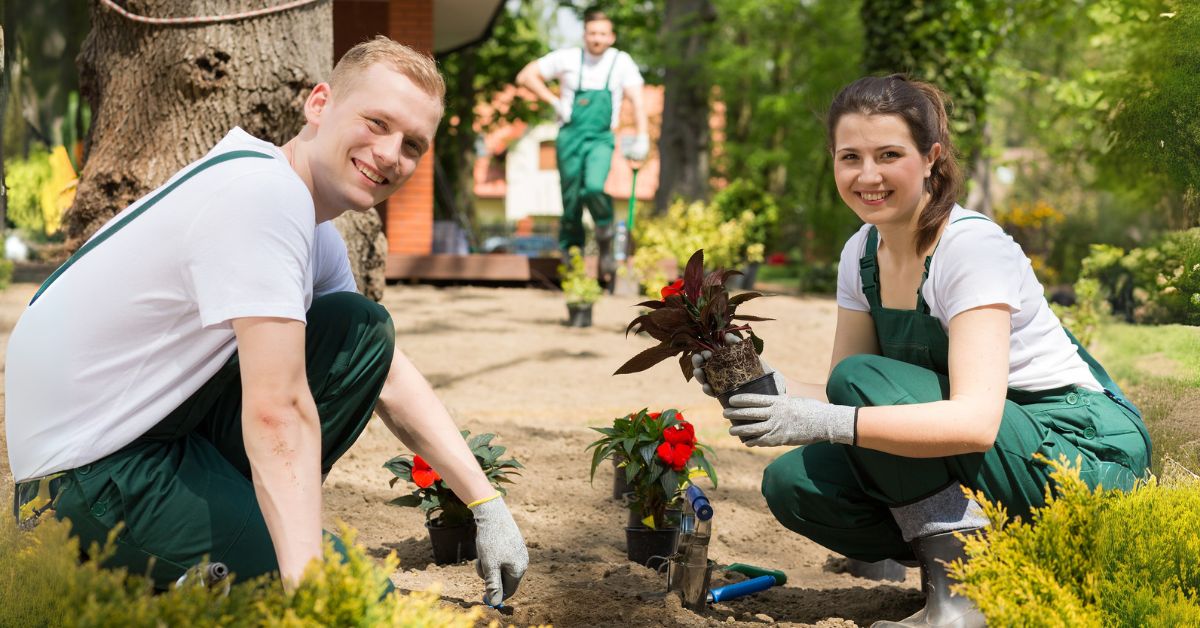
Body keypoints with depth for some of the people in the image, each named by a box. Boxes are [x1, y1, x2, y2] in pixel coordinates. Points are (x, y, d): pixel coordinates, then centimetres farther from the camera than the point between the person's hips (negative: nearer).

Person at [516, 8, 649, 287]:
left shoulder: (621, 61, 4)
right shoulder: (568, 58, 4)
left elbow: (636, 99, -2)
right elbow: (525, 76, 9)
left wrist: (641, 137, -14)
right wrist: (554, 101, 0)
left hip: (601, 138, -1)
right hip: (570, 136, 1)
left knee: (595, 187, -26)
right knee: (571, 199, 1)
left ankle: (605, 239, 1)